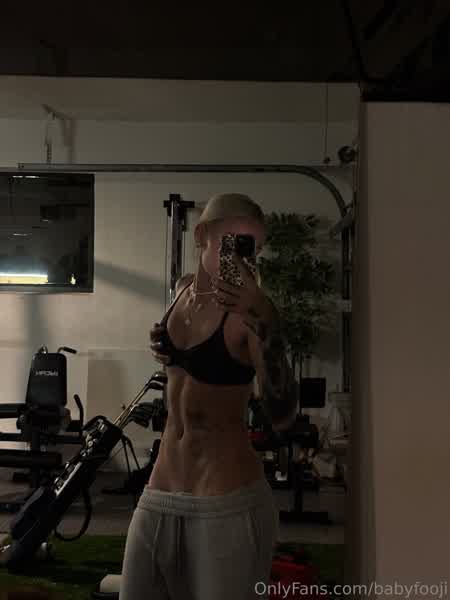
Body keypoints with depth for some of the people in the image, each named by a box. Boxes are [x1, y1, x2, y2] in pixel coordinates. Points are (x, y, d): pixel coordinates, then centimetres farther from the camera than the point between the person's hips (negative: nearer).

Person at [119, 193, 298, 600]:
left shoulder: (252, 307, -15)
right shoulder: (185, 289, 4)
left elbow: (282, 416, -26)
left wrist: (260, 325, -36)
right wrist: (165, 346, 4)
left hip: (229, 505, -6)